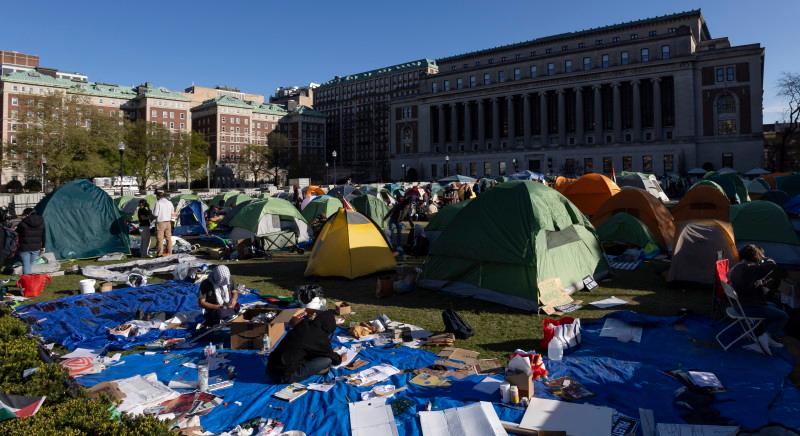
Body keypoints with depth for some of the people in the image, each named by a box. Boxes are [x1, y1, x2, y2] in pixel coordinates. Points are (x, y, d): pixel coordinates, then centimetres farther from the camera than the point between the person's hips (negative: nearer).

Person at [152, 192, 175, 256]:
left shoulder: (158, 203, -11)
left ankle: (160, 252, 1)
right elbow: (172, 213, 11)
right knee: (168, 238, 10)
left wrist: (153, 210, 5)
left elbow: (155, 213, -13)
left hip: (160, 222, -6)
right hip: (168, 222, 6)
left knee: (160, 238, 0)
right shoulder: (170, 203, 6)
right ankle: (169, 252, 14)